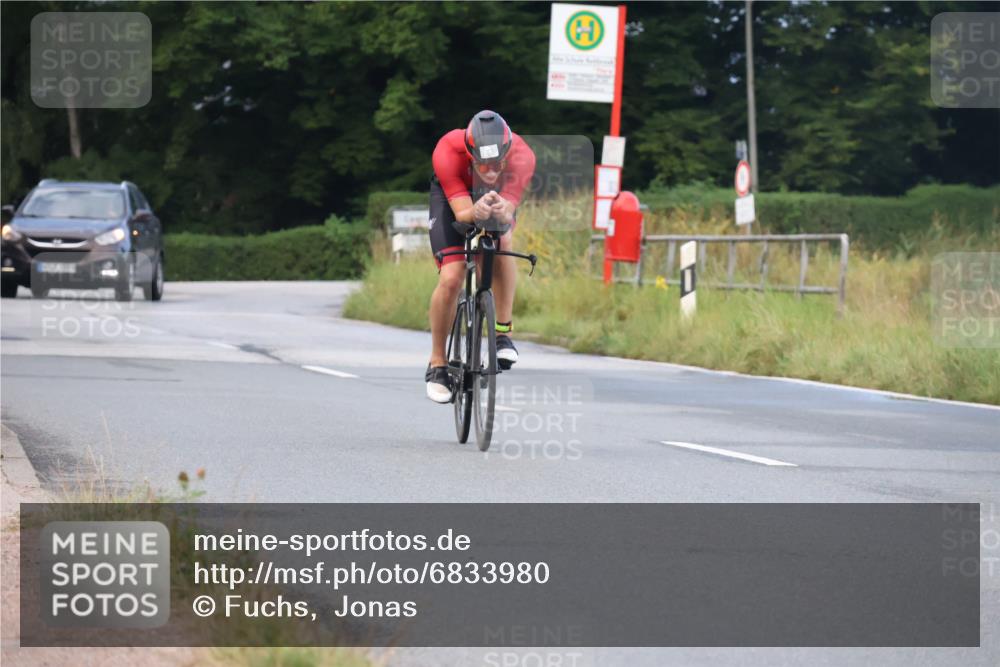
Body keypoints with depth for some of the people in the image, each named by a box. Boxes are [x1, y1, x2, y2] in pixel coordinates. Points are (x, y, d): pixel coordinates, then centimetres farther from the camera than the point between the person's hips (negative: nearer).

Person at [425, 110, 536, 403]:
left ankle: (503, 332, -16)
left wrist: (501, 212, -65)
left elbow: (508, 213, -41)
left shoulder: (522, 156, -38)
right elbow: (461, 213, -40)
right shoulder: (448, 152, -40)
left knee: (503, 240, -31)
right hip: (452, 195, -1)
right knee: (451, 279, -15)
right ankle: (437, 365, 3)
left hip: (499, 196, 1)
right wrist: (476, 213, -63)